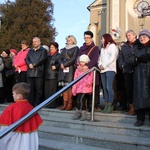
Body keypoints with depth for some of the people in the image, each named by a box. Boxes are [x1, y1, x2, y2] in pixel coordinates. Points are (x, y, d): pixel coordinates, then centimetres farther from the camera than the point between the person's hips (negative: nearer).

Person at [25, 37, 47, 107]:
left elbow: (42, 59, -8)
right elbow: (26, 59, 13)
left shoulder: (43, 50, 7)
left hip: (39, 73, -5)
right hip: (30, 73, 5)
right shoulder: (30, 51, 25)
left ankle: (37, 104, 2)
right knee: (30, 89, 5)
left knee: (39, 89, -3)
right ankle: (30, 104, 10)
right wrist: (29, 64, -8)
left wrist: (34, 65, -10)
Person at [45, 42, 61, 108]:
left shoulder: (58, 55, 2)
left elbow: (60, 64, -8)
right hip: (47, 75, 7)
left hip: (53, 75, -7)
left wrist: (55, 66, -23)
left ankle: (52, 104, -1)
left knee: (52, 90, -6)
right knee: (46, 90, 8)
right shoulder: (48, 55, 22)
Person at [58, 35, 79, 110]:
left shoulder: (75, 48, 7)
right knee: (64, 86, -1)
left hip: (70, 68, -5)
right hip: (63, 69, 5)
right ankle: (65, 104, 0)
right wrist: (61, 64, -4)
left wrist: (65, 64, -8)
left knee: (69, 86, -11)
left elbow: (73, 58, -5)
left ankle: (69, 104, -8)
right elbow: (60, 58, 17)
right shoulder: (64, 49, 25)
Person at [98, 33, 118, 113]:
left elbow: (112, 58, -7)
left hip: (110, 69, -6)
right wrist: (100, 65, 1)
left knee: (109, 87, -13)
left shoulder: (112, 46, 5)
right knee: (105, 88, 1)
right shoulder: (102, 48, 27)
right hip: (103, 70, 6)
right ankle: (106, 105, 2)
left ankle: (110, 105, -9)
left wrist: (104, 65, -9)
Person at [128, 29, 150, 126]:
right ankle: (140, 118, 0)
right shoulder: (136, 49, 20)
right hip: (140, 75, 2)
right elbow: (131, 60, 9)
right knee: (141, 95, -5)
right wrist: (138, 59, -11)